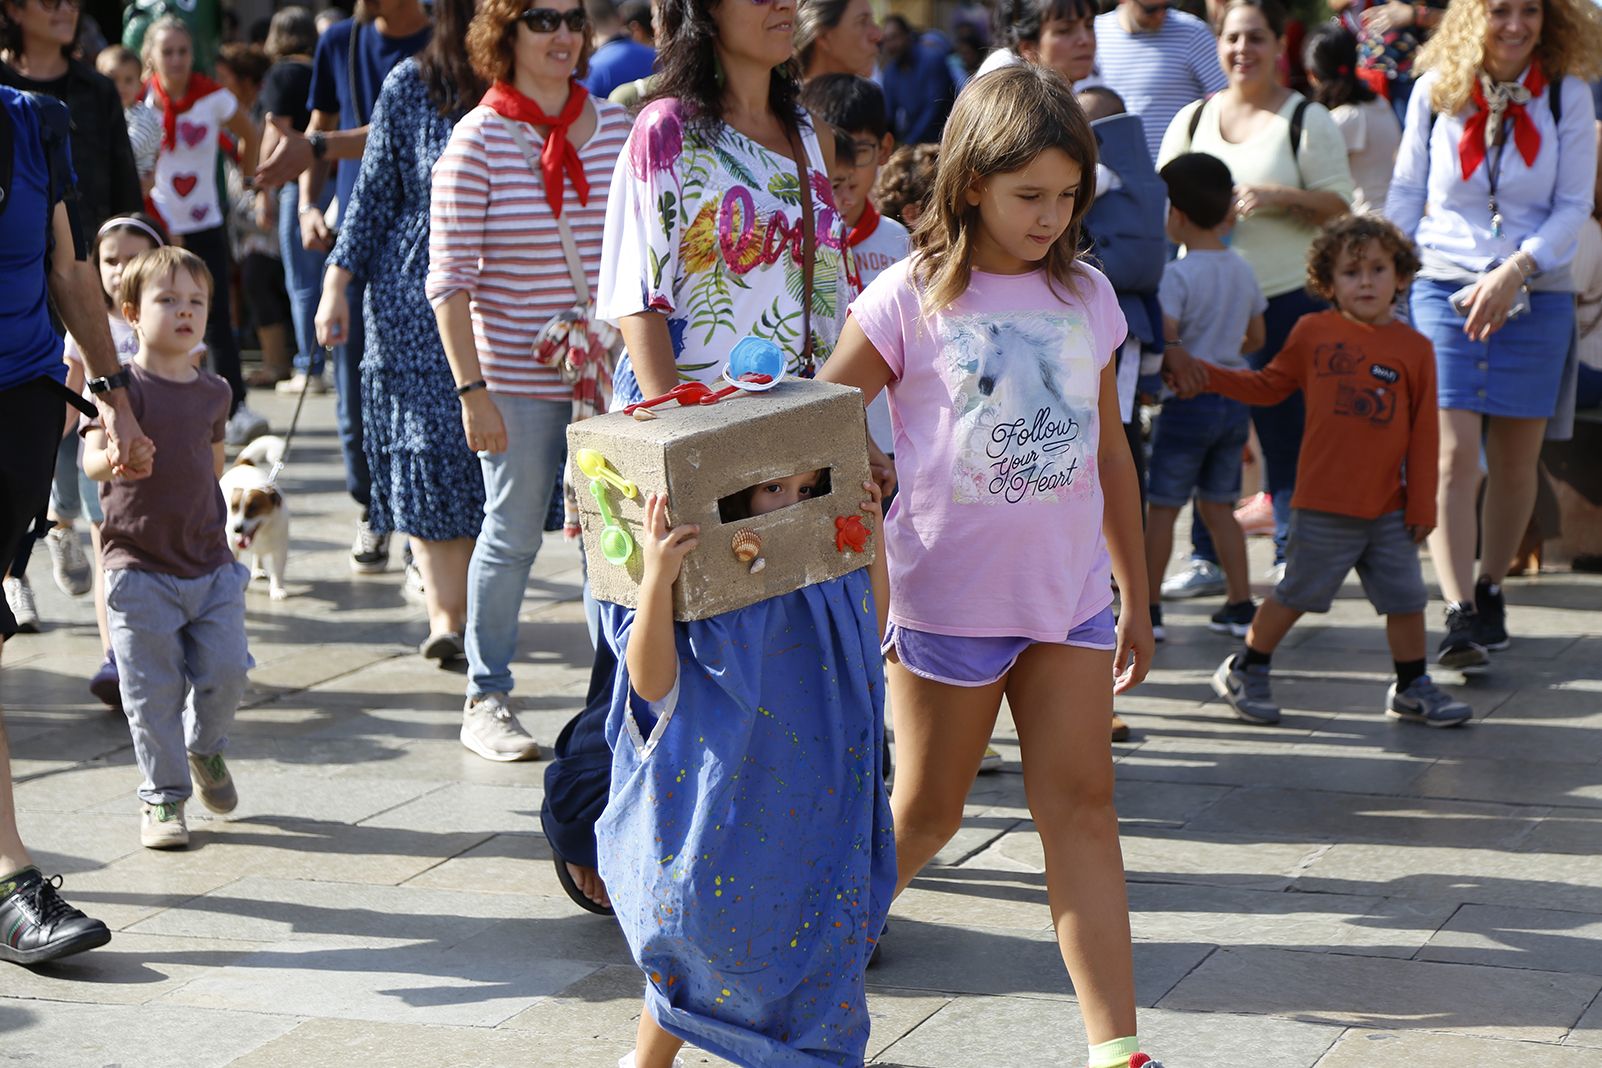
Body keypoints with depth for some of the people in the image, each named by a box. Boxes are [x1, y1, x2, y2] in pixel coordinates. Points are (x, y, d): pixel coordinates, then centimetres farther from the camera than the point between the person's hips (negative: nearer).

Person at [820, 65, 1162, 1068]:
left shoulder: (1086, 295, 5)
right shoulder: (912, 298, -9)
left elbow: (1109, 451, 14)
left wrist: (1136, 598, 16)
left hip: (1068, 597, 4)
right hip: (947, 597, -3)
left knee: (1082, 807, 0)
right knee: (927, 814, 8)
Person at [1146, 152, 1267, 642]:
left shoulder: (1177, 275, -15)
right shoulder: (1243, 271, 6)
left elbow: (1165, 343, -21)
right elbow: (1256, 338, 14)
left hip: (1187, 401, -6)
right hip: (1233, 401, 6)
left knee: (1162, 507, 2)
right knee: (1218, 505, 15)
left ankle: (1147, 609, 5)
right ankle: (1240, 603, 13)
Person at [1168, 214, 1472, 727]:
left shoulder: (1414, 348, 1)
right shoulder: (1313, 332, 0)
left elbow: (1423, 434, 3)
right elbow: (1269, 385, 13)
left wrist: (1422, 506, 2)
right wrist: (1205, 375, 4)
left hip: (1389, 508, 2)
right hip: (1325, 504, -2)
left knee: (1405, 598, 7)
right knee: (1296, 593, 4)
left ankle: (1412, 688, 23)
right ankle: (1245, 671, 22)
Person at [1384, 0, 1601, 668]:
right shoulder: (1435, 92, 0)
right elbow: (1406, 193, 9)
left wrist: (1515, 270, -15)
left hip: (1535, 295, 1)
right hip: (1444, 288, -1)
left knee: (1514, 461, 9)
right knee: (1453, 457, -12)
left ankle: (1490, 589, 28)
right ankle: (1460, 615, -14)